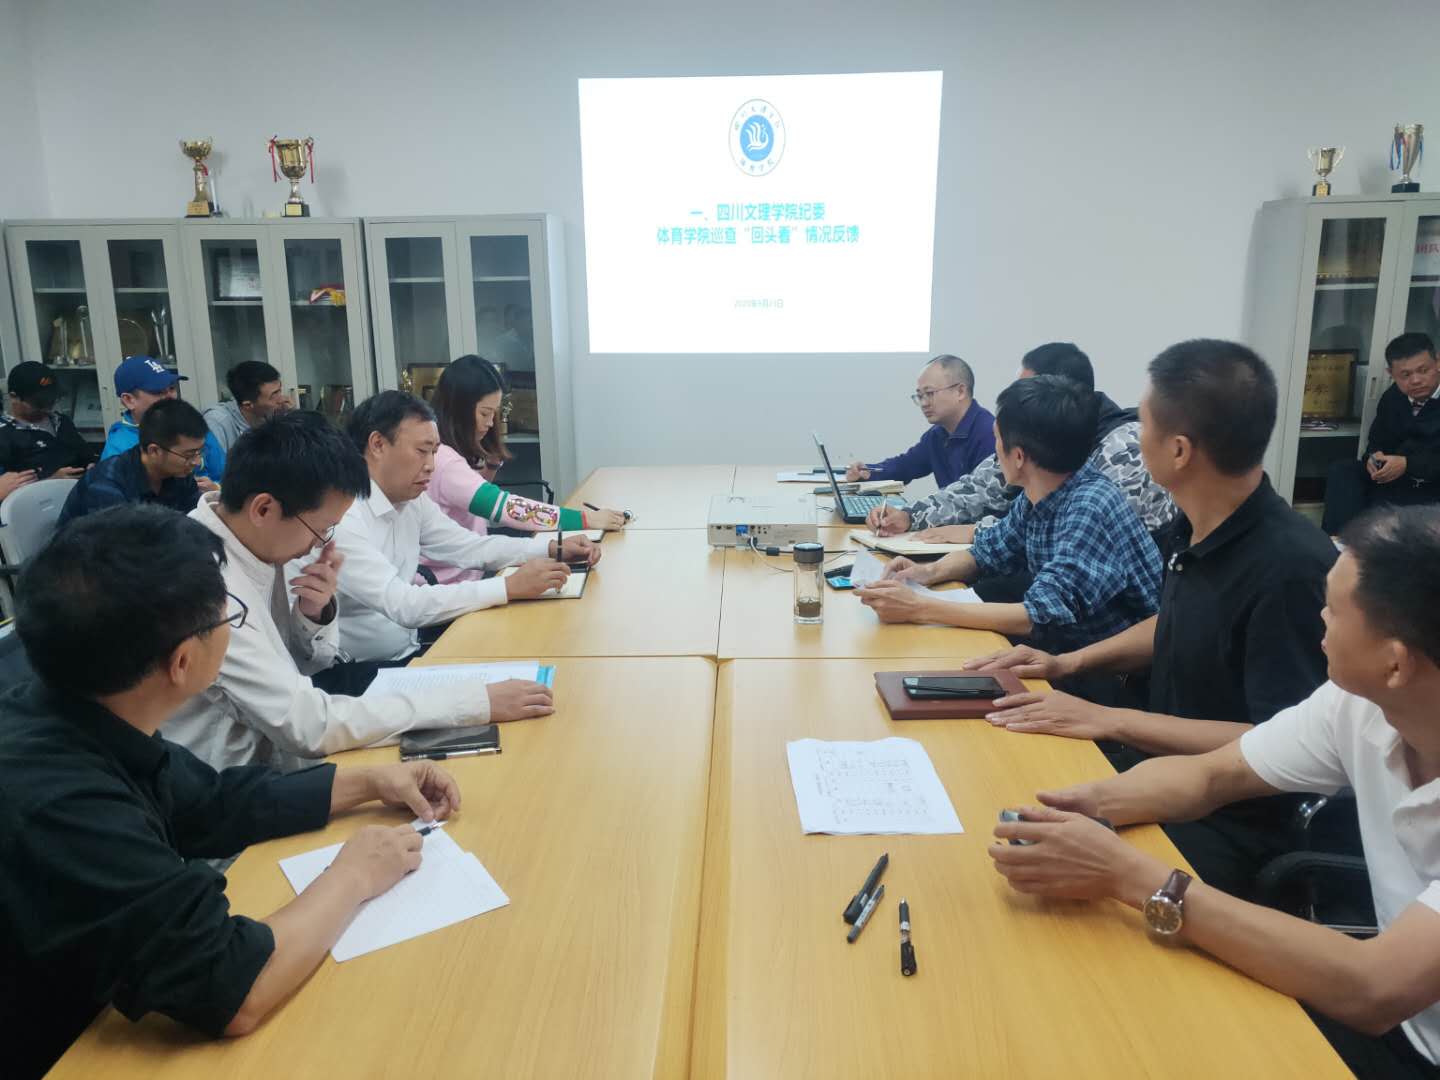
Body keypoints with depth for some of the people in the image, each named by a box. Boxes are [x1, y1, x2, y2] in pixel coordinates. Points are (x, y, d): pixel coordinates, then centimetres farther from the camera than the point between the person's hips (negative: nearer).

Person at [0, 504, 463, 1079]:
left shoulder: (76, 720, -9)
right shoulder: (60, 806, -35)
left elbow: (212, 804, 8)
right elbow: (236, 992, -32)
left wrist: (367, 782, 3)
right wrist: (352, 875, -17)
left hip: (97, 1016, 7)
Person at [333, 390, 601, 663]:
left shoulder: (411, 500, 3)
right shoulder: (342, 517, -22)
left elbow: (469, 547, 8)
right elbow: (404, 605, -29)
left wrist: (553, 549, -5)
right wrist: (511, 587, -30)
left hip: (409, 653, 7)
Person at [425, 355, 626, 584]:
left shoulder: (458, 452, 10)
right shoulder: (442, 461, -22)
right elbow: (504, 507, -29)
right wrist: (586, 519, -27)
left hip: (470, 575, 9)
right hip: (451, 587, -8)